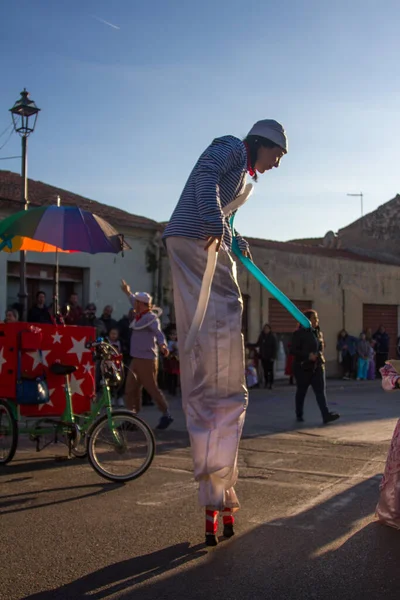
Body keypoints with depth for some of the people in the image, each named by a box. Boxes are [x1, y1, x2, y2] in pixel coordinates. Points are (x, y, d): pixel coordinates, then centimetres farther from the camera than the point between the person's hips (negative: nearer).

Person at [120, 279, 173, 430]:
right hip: (136, 360, 9)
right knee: (130, 390, 6)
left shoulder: (151, 318, -14)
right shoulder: (139, 316, 12)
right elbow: (135, 302, 34)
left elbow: (158, 332, -30)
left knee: (152, 389, -3)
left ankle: (166, 416, 11)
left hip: (147, 360, -9)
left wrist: (162, 344, -49)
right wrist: (128, 292, 45)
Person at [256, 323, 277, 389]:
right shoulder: (261, 336, 8)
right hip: (263, 357, 4)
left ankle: (270, 384, 1)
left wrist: (273, 356, -13)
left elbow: (275, 347, -6)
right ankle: (266, 383, 16)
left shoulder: (272, 337, -5)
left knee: (270, 370, -2)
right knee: (265, 370, 7)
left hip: (270, 357, -4)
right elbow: (258, 344, 18)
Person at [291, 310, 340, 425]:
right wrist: (308, 355, -22)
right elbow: (293, 350, -14)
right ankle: (299, 415, 21)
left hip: (318, 366, 5)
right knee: (301, 392, 6)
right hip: (303, 367, -5)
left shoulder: (318, 333, 12)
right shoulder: (299, 333, -9)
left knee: (321, 390, -6)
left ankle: (326, 415, -14)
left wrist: (320, 357, 10)